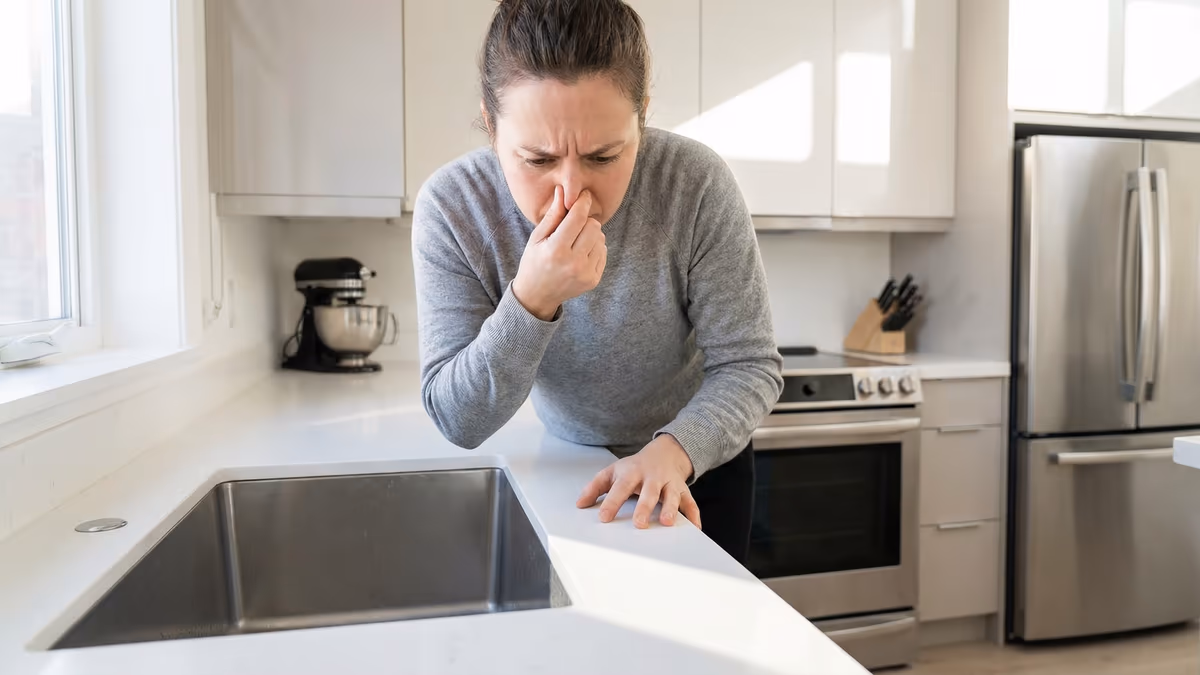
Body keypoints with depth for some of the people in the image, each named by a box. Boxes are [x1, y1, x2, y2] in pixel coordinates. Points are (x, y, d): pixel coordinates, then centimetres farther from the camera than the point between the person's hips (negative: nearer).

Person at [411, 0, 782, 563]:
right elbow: (458, 422, -24)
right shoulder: (451, 207, -25)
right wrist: (531, 300, -40)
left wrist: (674, 449, -41)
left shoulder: (696, 185, -28)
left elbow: (750, 367, -21)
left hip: (698, 458, -1)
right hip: (568, 467, 2)